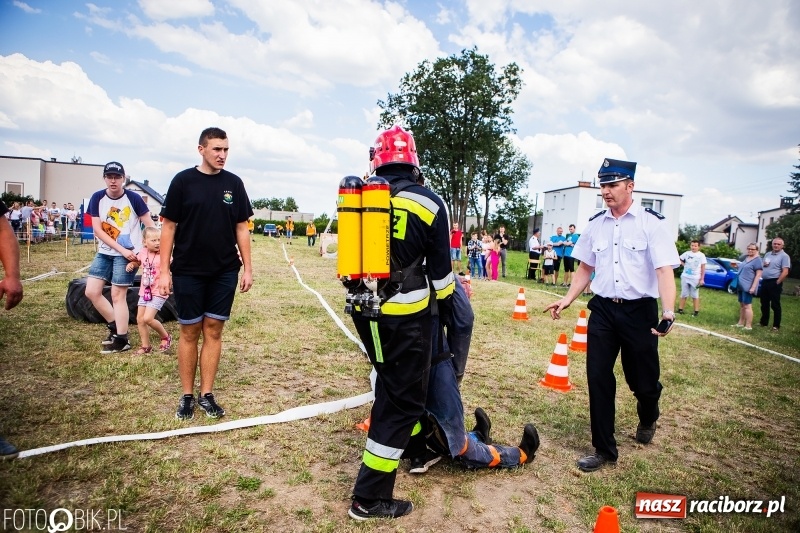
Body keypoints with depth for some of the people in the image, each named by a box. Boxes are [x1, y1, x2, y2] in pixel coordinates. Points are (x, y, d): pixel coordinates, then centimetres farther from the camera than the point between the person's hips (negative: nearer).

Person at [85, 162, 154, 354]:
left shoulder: (133, 198, -12)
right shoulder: (97, 198, -2)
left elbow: (150, 226, -9)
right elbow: (97, 230, -6)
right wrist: (121, 249, -15)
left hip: (127, 254, -5)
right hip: (105, 253, 5)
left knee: (117, 295, -3)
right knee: (91, 291, 3)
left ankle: (122, 340, 10)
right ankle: (115, 326, 23)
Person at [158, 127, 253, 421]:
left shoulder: (233, 183, 5)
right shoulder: (183, 181, -2)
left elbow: (241, 228, 7)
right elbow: (168, 226, -2)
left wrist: (247, 268, 2)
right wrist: (164, 270, -7)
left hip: (224, 272, 2)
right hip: (188, 272, -2)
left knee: (213, 330, 7)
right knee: (189, 332, 6)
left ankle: (207, 394, 17)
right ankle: (187, 395, 18)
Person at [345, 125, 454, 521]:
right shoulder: (429, 203, -7)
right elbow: (439, 266, -3)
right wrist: (446, 305, 12)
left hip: (363, 309, 6)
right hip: (405, 313, -5)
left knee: (390, 381, 27)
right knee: (403, 398, 4)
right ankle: (370, 497, 9)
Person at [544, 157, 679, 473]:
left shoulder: (651, 222, -7)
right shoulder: (596, 224, 8)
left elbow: (664, 270, -14)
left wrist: (668, 312, -27)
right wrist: (568, 299, 6)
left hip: (640, 311, -3)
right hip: (602, 309, 4)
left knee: (643, 381, 8)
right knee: (598, 378, 2)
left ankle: (647, 419, 46)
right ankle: (604, 449, 17)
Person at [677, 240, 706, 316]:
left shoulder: (701, 255, -4)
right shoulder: (687, 253, 2)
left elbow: (703, 268, -4)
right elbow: (680, 260, 17)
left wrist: (701, 279, -8)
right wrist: (684, 265, -1)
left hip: (695, 278, -3)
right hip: (685, 277, 3)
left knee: (695, 295, 3)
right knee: (683, 294, 9)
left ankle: (696, 311, 8)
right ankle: (680, 309, 15)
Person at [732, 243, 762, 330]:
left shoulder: (757, 260, -9)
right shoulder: (746, 258, 15)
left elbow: (758, 275, -15)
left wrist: (753, 287, -20)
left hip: (748, 286, -8)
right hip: (741, 285, 8)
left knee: (747, 306, -8)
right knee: (742, 305, 13)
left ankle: (748, 326, -6)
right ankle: (741, 323, 21)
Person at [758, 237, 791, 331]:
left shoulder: (784, 256, -6)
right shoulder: (767, 254, 15)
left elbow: (785, 272, -13)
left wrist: (777, 282, -16)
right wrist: (763, 265, 2)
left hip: (774, 283, -7)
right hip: (764, 281, 7)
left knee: (775, 305, -3)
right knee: (764, 304, 13)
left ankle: (776, 325, 2)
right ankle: (764, 322, 23)